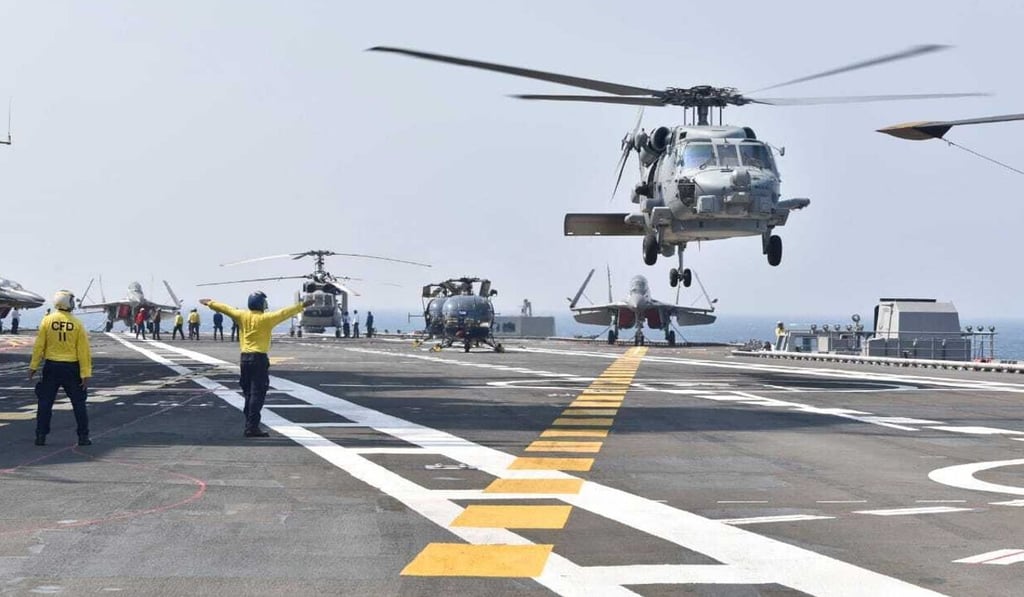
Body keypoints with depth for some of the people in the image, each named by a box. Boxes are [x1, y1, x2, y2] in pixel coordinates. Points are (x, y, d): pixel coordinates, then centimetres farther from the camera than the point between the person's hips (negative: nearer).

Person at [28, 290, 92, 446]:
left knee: (45, 402, 9)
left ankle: (41, 436, 7)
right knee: (78, 403, 9)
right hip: (72, 368, -1)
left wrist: (33, 366, 4)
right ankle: (83, 436, 8)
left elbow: (39, 346, -3)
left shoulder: (47, 321, -4)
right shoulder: (77, 324, -6)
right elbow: (83, 351, -7)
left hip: (51, 367, 1)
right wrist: (86, 373, -4)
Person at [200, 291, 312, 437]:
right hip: (259, 359, -6)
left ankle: (249, 425, 19)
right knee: (257, 394, -6)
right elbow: (284, 313, -15)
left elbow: (225, 308, 15)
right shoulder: (265, 318, -11)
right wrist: (302, 305, -14)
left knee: (248, 393, 15)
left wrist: (210, 303, 29)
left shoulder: (242, 316, 4)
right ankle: (252, 427, -10)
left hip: (244, 358, 6)